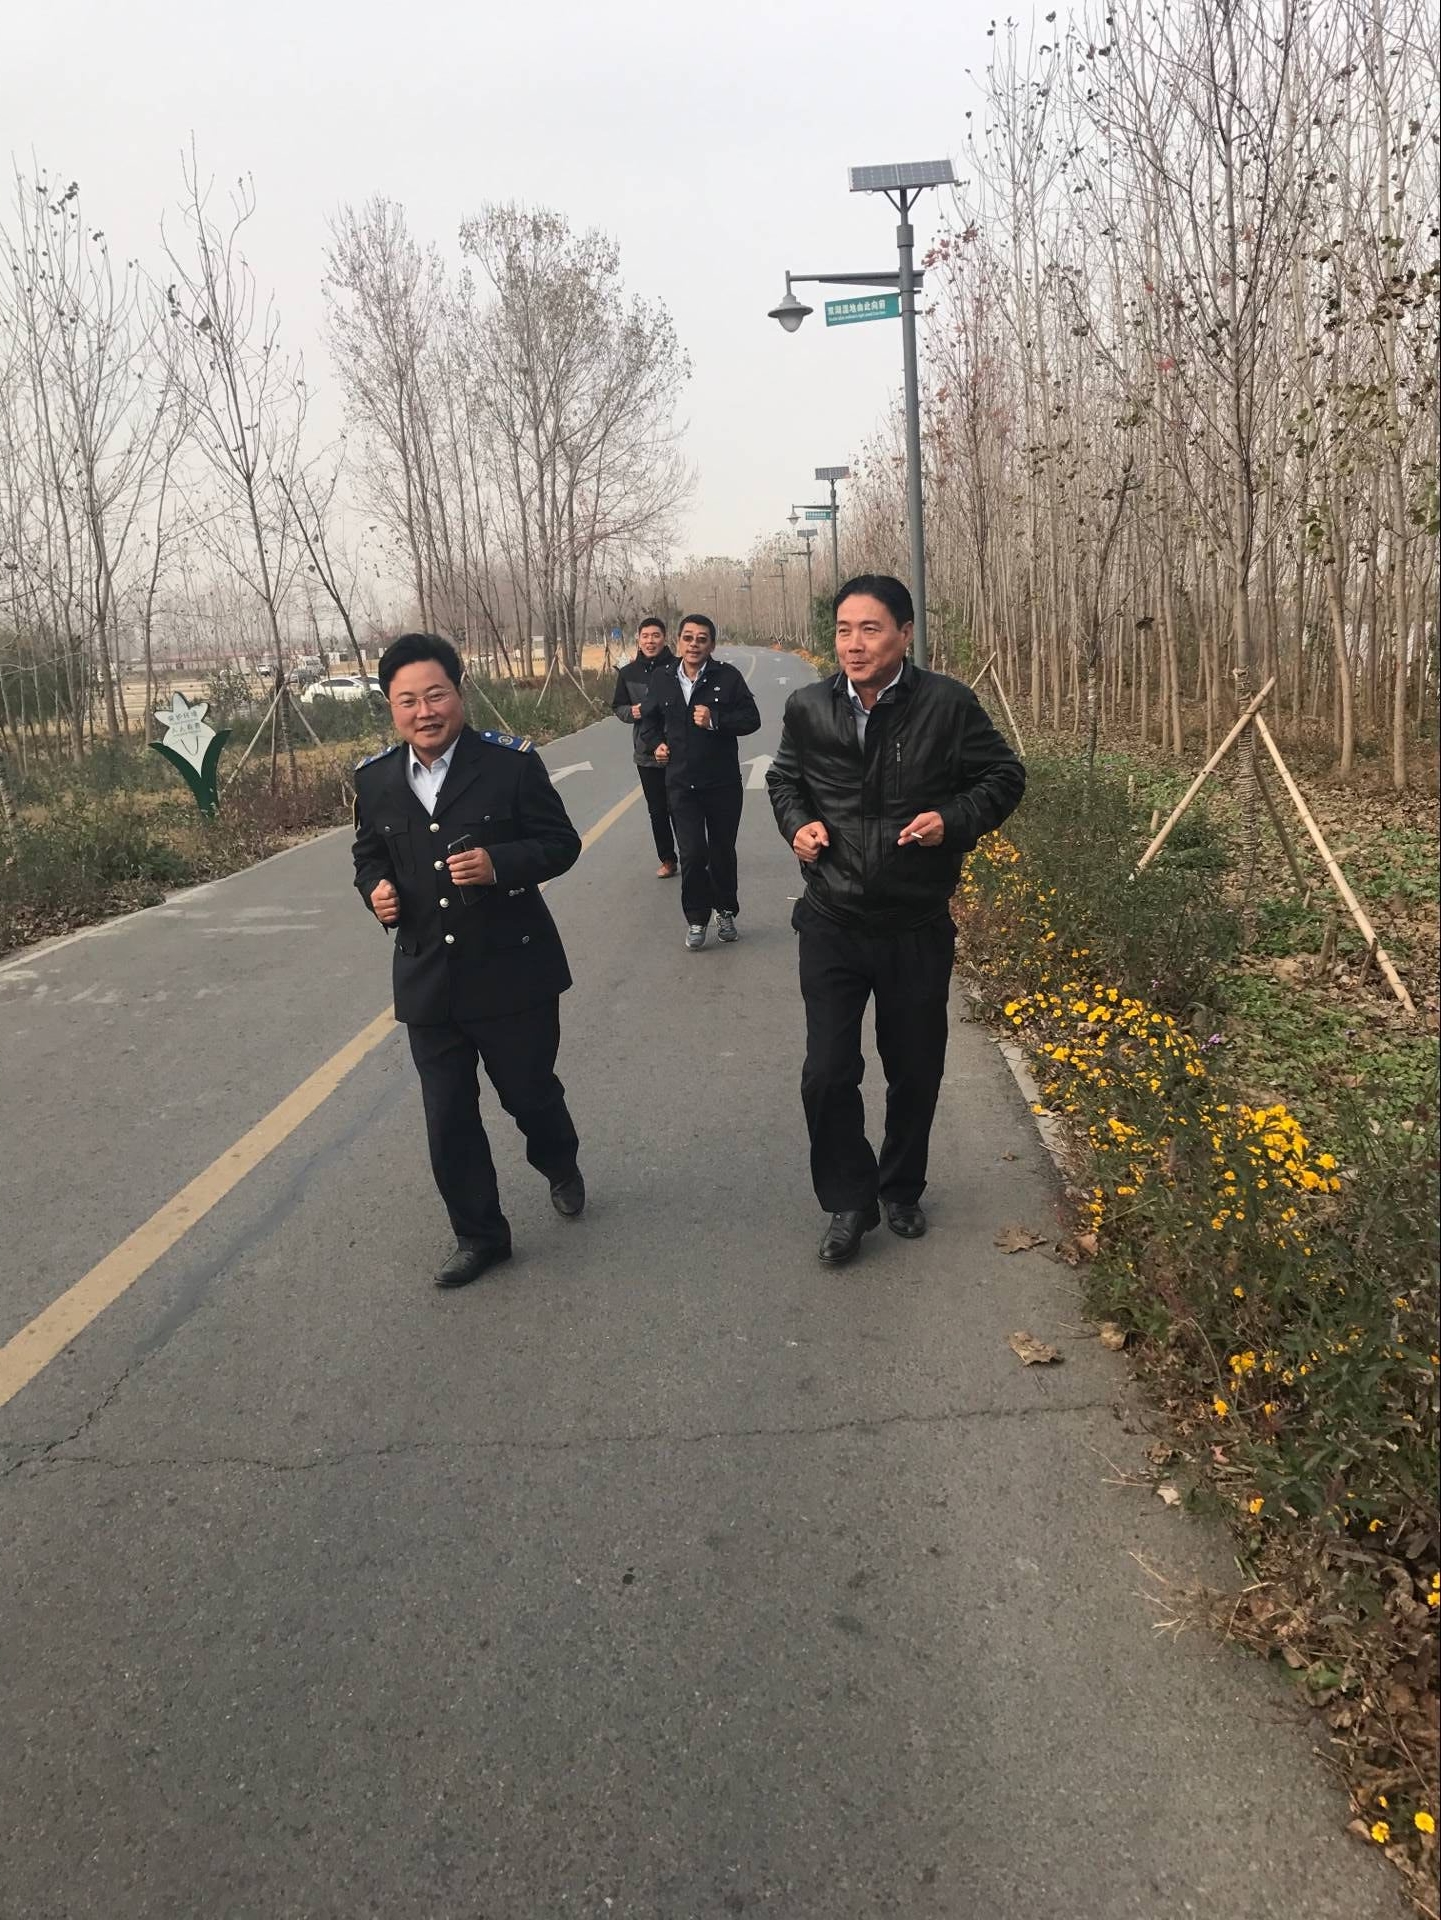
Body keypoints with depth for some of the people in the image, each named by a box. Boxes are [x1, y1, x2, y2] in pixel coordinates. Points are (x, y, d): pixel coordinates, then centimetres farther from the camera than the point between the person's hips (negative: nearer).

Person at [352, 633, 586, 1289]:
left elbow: (561, 842, -7)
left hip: (512, 971, -3)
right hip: (428, 982, 3)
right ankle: (479, 1235, 27)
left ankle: (559, 1166, 49)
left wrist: (500, 864, -24)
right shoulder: (375, 779, 2)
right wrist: (375, 887, -7)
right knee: (448, 1119, 8)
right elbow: (369, 855, 16)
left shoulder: (511, 762, -10)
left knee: (529, 1091, 14)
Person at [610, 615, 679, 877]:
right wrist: (631, 712, -7)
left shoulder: (677, 668, -9)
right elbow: (617, 707, 13)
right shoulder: (628, 672, 4)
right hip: (646, 754, 4)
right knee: (657, 811, 13)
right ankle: (667, 861, 25)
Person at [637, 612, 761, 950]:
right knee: (692, 854, -6)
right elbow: (647, 719, 21)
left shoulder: (727, 676, -5)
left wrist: (716, 720, -21)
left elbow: (751, 719, -8)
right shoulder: (663, 682, 5)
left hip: (723, 783, -1)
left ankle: (725, 912, 31)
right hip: (681, 784, 1)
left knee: (723, 852, 11)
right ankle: (696, 919, 11)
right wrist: (655, 743, 4)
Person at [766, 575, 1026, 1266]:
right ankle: (848, 1202, 21)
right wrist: (797, 824, -5)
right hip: (832, 924, 1)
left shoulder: (948, 705, -10)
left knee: (915, 1071, 14)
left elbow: (1004, 777, 1)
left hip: (918, 929, -1)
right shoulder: (808, 708, -3)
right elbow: (784, 779, 16)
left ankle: (901, 1190, 39)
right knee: (827, 1073, -1)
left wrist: (955, 820, -17)